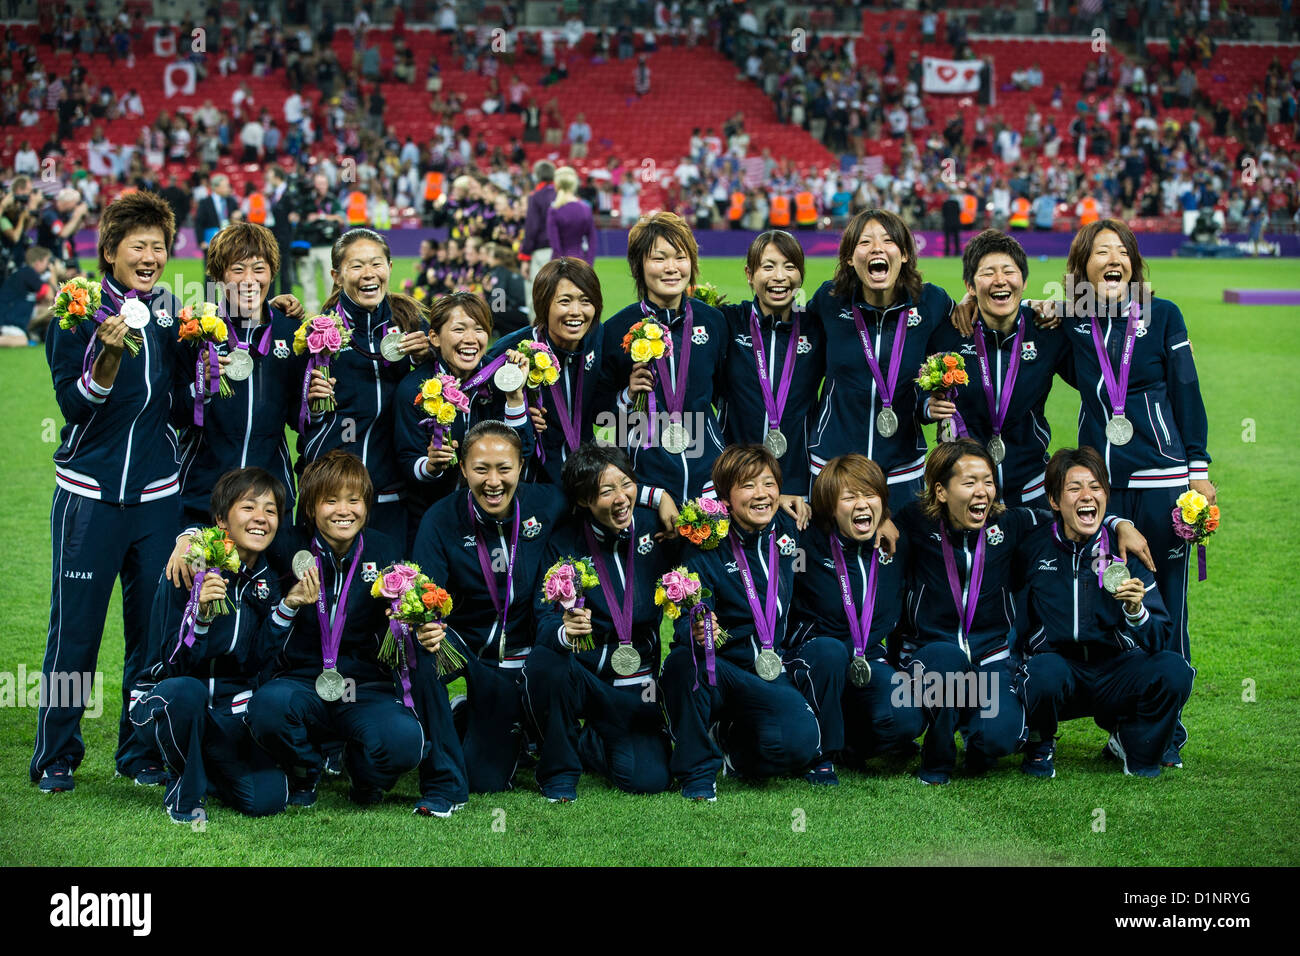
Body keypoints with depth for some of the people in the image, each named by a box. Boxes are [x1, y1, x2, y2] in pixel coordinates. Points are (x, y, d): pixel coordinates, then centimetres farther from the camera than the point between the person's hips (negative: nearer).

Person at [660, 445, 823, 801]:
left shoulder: (792, 531, 3)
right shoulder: (707, 548, -7)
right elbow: (687, 621, -17)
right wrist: (696, 631, -38)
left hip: (775, 676, 2)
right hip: (722, 669, -2)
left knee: (799, 741, -28)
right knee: (684, 661, -37)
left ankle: (734, 746, 10)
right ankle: (697, 771, -16)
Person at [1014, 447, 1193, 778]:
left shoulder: (1125, 551, -4)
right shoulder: (1034, 548, -6)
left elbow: (1158, 641, -9)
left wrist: (1135, 611, -28)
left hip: (1114, 671, 2)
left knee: (1174, 670, -26)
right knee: (1045, 674, -36)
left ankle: (1137, 750, 5)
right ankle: (1039, 745, 0)